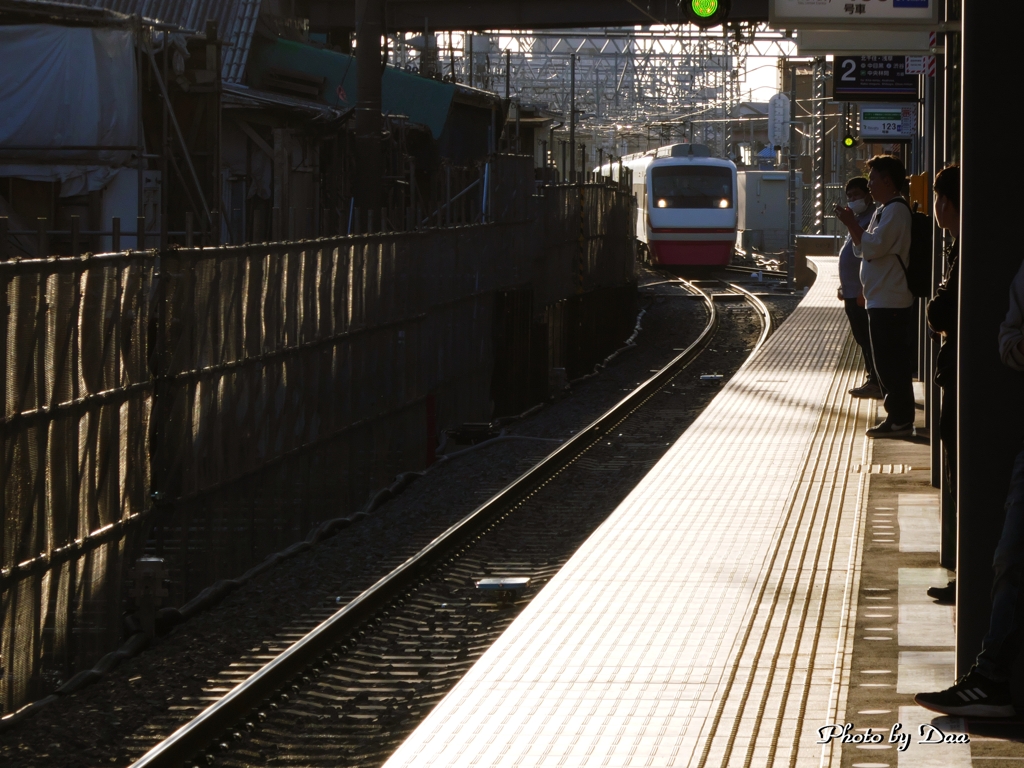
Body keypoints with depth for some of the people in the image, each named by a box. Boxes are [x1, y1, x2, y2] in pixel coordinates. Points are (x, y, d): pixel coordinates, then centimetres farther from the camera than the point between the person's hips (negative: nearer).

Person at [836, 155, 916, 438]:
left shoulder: (896, 210, -14)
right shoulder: (884, 210, 19)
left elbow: (874, 246, -22)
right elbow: (863, 249, 20)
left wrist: (852, 224, -13)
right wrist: (853, 225, 7)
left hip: (890, 301, -11)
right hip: (881, 299, 11)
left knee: (891, 362, -8)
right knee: (887, 362, 14)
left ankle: (900, 420, -5)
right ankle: (898, 416, 19)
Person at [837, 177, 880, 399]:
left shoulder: (872, 219, -16)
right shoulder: (859, 219, 18)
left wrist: (864, 290, -26)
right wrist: (843, 286, 23)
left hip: (861, 292, -11)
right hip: (853, 291, 11)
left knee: (867, 339, -7)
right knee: (862, 338, 14)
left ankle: (876, 383, -4)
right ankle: (872, 379, 19)